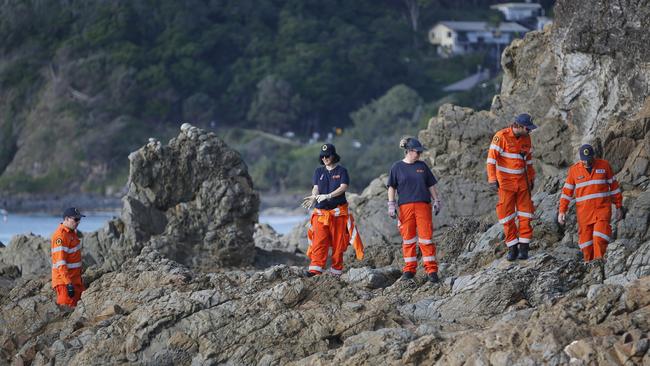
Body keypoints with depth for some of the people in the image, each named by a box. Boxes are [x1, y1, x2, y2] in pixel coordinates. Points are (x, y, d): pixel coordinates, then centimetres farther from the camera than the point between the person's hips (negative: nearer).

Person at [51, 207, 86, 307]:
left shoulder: (72, 232, 13)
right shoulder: (60, 235, -19)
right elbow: (60, 262, -24)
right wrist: (68, 283, -28)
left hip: (75, 279, 10)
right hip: (65, 281, -10)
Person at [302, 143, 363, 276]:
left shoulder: (342, 171, 3)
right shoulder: (318, 171, 13)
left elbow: (343, 187, -10)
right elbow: (316, 188, 4)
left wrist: (328, 196, -23)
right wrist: (314, 197, -21)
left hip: (338, 212, -2)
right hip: (321, 211, 2)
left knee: (338, 242, 0)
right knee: (319, 241, -10)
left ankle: (336, 270, 6)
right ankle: (315, 269, -18)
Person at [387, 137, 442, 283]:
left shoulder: (422, 166, 11)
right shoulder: (397, 167, 4)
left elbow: (431, 185, 16)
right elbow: (392, 187, 6)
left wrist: (436, 201, 11)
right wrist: (391, 205, -1)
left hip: (423, 205, 1)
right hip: (405, 207, -1)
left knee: (426, 237, -5)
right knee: (408, 238, 3)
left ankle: (431, 269, -2)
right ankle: (409, 269, 11)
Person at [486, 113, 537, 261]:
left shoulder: (526, 138, 5)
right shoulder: (501, 137, -14)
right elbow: (491, 158, -16)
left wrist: (531, 178, 19)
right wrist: (492, 180, -21)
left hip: (522, 181, 4)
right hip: (505, 182, -4)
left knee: (525, 214, -2)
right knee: (507, 215, -2)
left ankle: (524, 247, 2)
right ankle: (512, 248, 5)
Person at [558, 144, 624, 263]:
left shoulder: (604, 165, 3)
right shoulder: (574, 170, 4)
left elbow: (614, 186, 9)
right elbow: (567, 191, 8)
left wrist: (619, 206, 10)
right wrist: (562, 211, 1)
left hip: (602, 209, -1)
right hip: (584, 212, 2)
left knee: (600, 237, -19)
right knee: (586, 240, 1)